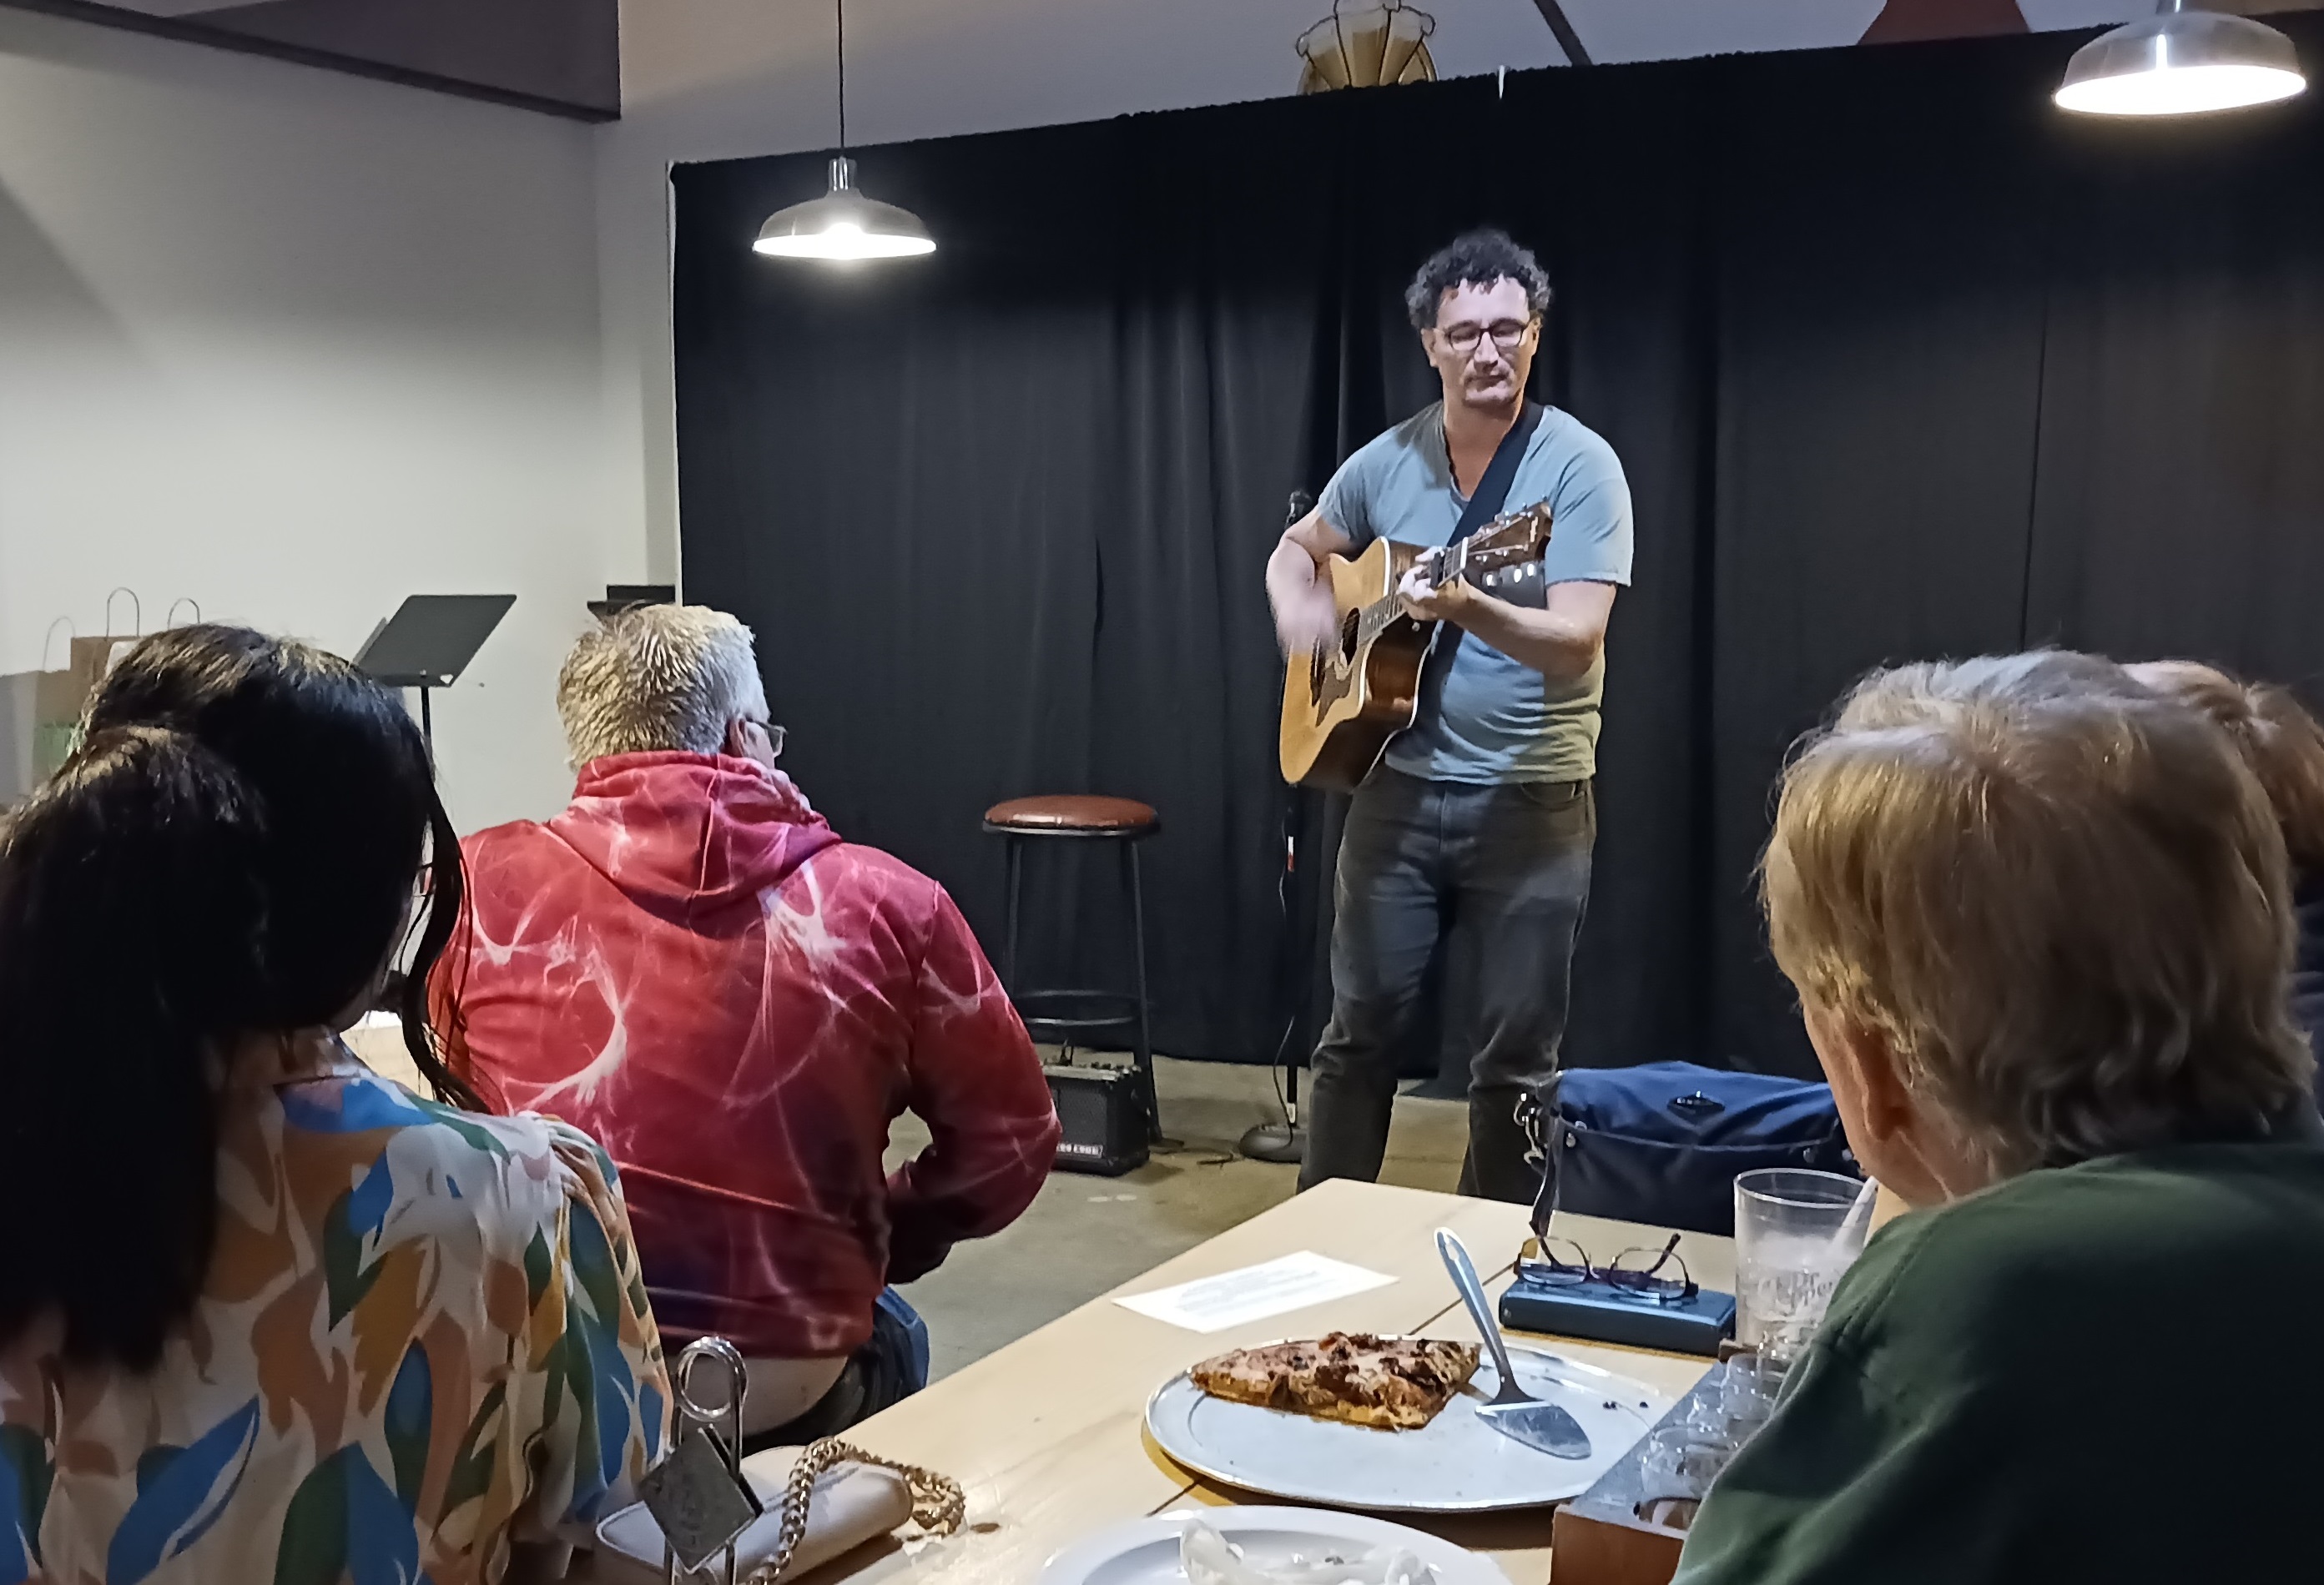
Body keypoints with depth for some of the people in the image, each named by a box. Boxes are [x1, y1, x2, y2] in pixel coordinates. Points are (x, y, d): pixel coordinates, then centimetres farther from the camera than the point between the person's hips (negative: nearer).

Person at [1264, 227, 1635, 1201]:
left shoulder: (1579, 464, -11)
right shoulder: (1386, 462, 3)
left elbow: (1576, 641, -21)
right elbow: (1297, 550, 20)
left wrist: (1467, 610, -39)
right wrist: (1299, 614, -2)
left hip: (1532, 800, -3)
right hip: (1398, 786, 3)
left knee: (1514, 1056, 5)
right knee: (1360, 1027, 10)